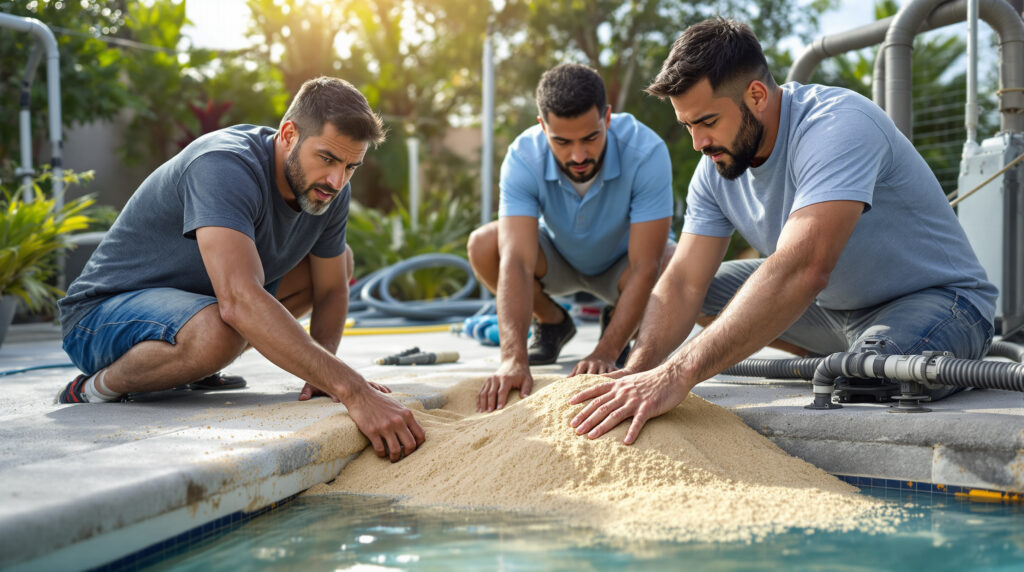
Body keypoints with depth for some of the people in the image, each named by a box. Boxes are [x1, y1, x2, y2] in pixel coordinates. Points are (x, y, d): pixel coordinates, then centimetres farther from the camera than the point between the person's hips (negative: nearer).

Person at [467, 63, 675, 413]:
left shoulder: (646, 152, -35)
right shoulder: (523, 158, -31)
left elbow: (644, 267, -36)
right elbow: (517, 260, -40)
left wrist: (604, 354, -46)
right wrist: (514, 358, -53)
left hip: (621, 263, -1)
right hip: (557, 259, 2)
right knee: (483, 245, -27)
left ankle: (618, 323, 2)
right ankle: (551, 322, 4)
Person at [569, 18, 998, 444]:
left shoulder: (839, 125, -30)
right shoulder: (716, 167, -5)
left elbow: (802, 270, -44)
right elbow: (683, 283, -7)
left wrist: (678, 374, -51)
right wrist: (636, 369, -28)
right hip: (834, 305, 8)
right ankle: (845, 359, 7)